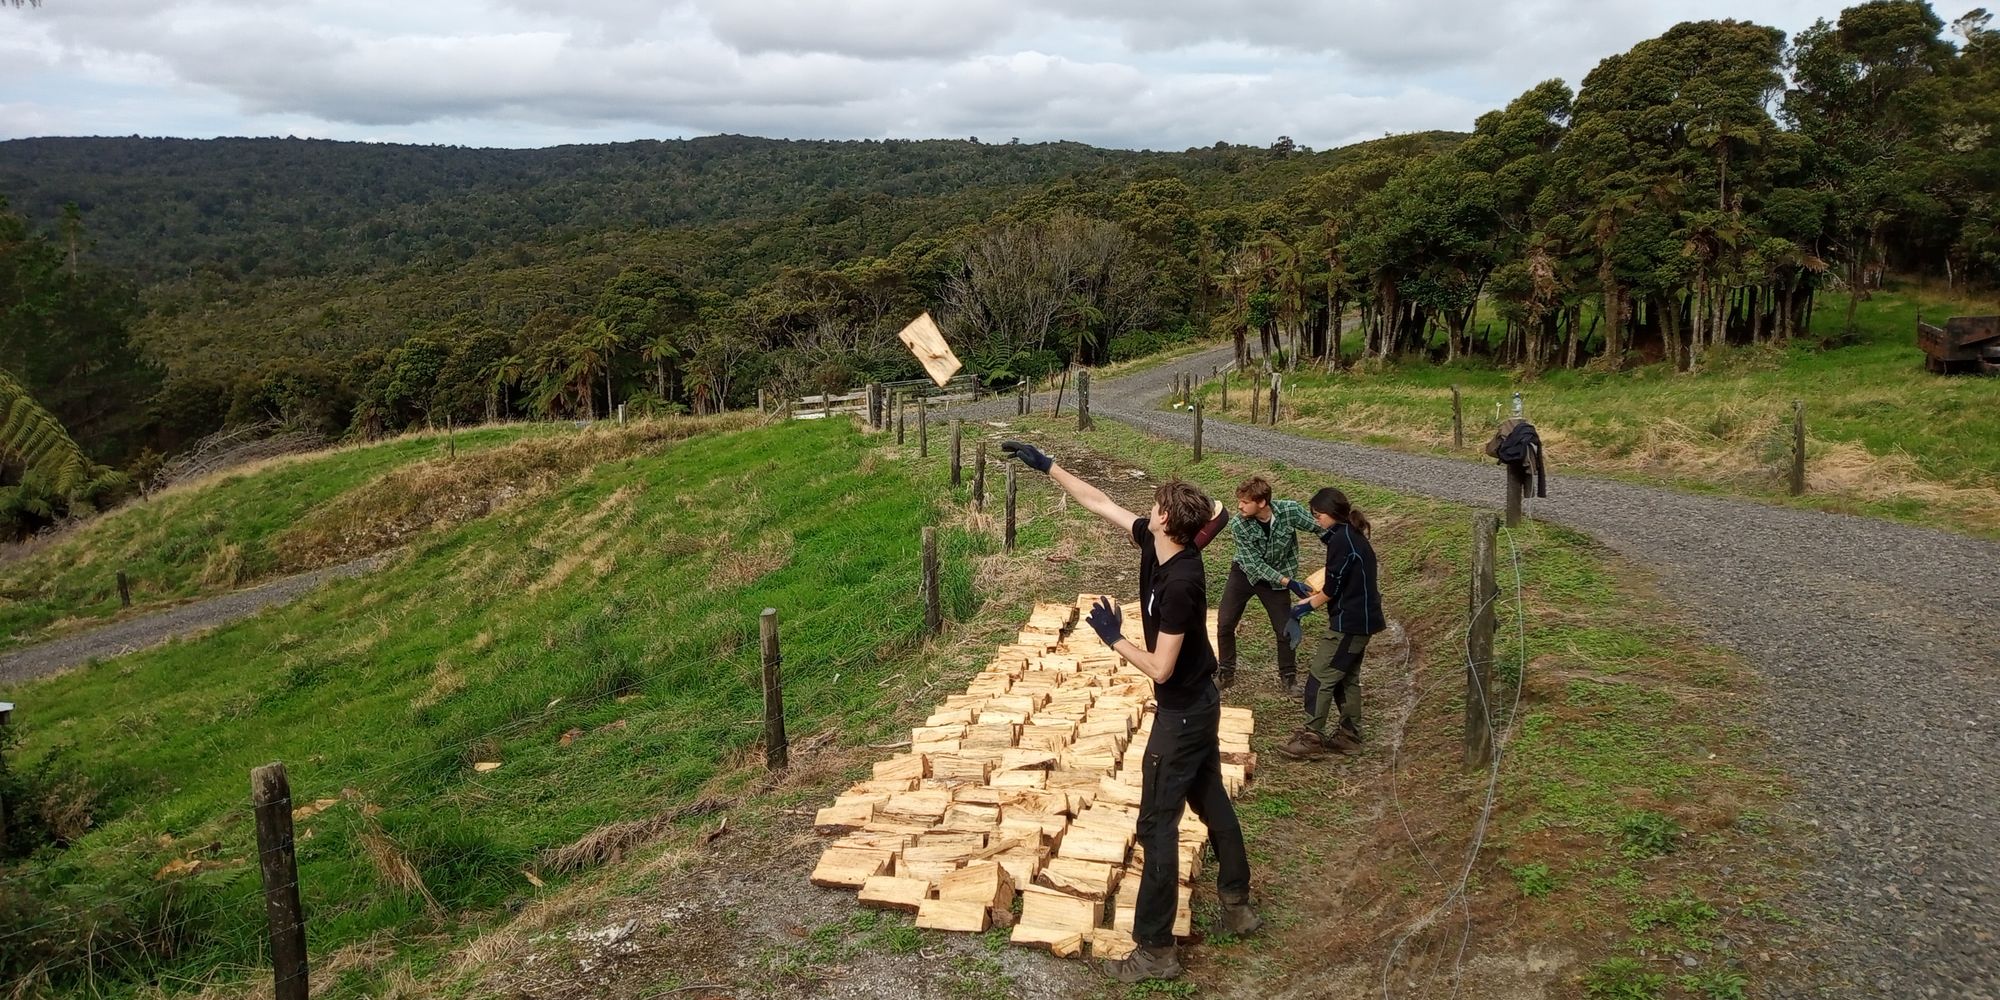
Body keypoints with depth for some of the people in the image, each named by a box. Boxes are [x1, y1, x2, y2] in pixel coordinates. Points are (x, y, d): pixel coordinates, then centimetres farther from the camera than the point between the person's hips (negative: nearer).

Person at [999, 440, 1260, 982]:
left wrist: (1113, 637, -14)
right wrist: (1048, 465, 7)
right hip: (1200, 702, 10)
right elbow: (1100, 502, 6)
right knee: (1211, 802, 21)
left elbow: (1160, 669, -27)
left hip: (1182, 713, -10)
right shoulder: (1155, 542, -6)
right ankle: (1237, 905, 37)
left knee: (1157, 824, -2)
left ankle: (1155, 950, 6)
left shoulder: (1181, 583, -30)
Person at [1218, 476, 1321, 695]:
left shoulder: (1290, 511, -27)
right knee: (1224, 624, -2)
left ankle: (1289, 676, 28)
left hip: (1276, 578, 0)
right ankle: (1226, 673, 19)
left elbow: (1321, 528, -12)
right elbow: (1255, 564, -25)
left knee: (1286, 630, 3)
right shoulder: (1238, 525, -26)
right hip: (1245, 573, 0)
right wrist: (1289, 583, -30)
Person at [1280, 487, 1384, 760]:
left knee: (1320, 678, -5)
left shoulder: (1340, 540, -18)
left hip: (1347, 624, -10)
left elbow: (1333, 587, -16)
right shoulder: (1354, 536, 12)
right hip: (1362, 620, 10)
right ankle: (1349, 735, 24)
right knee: (1347, 679, 17)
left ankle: (1311, 739, -2)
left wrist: (1307, 606, -1)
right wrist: (1310, 596, 14)